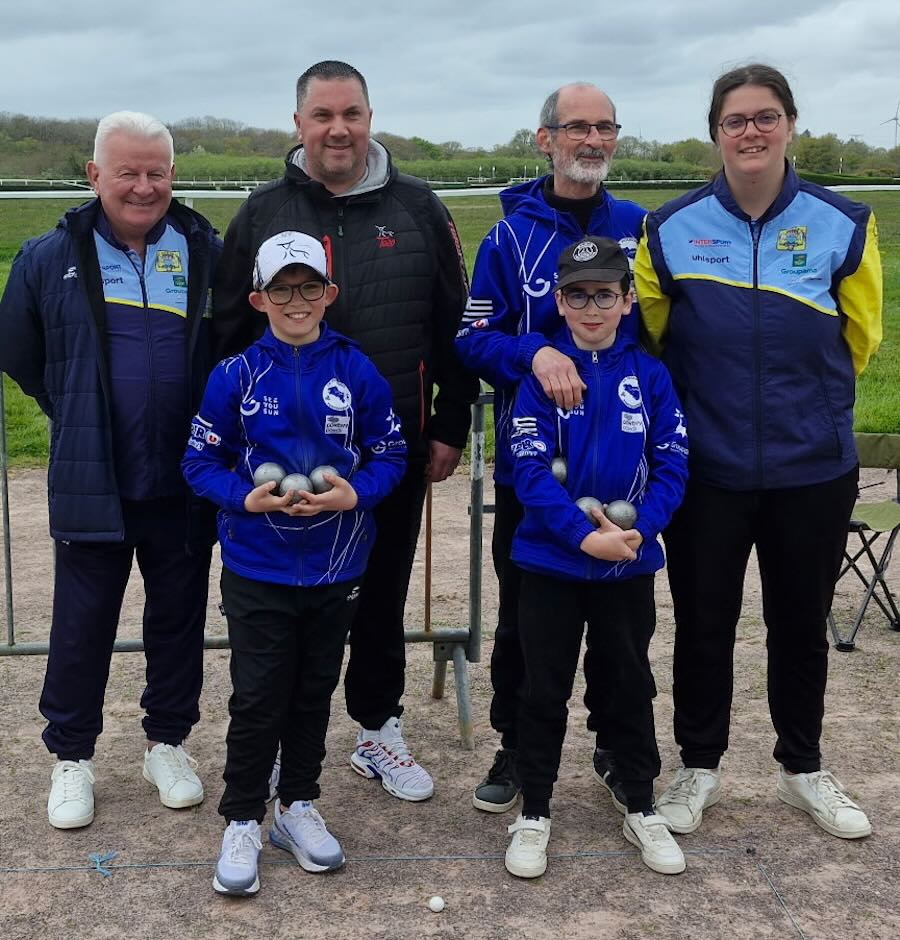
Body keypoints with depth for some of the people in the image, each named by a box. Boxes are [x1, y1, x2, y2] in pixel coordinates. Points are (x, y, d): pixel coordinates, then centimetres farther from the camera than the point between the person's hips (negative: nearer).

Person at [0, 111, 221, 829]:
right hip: (92, 485, -1)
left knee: (180, 617, 13)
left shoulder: (208, 255, 0)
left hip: (185, 485, 1)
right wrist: (81, 418, 9)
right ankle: (72, 757, 26)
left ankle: (168, 743, 31)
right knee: (83, 624, 8)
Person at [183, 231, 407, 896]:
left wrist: (354, 495, -16)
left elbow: (391, 455, 2)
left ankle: (299, 806, 32)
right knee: (258, 699, 2)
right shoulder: (236, 375, -6)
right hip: (258, 568, -2)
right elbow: (201, 460, -1)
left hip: (336, 566, 2)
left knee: (315, 692, 15)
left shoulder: (358, 372, -4)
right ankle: (242, 823, 17)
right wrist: (247, 498, -18)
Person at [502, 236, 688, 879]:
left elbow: (671, 465, -2)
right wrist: (586, 536, -22)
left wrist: (639, 528, -18)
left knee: (631, 684, 15)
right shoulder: (541, 374, -6)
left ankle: (642, 807, 30)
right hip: (552, 561, -2)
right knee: (545, 689, 8)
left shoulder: (649, 375, -1)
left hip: (631, 563, 2)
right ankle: (534, 813, 23)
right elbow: (531, 470, -13)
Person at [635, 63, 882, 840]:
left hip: (813, 468, 1)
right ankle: (699, 767, 29)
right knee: (703, 624, 11)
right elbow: (648, 336, 9)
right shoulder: (671, 229, -4)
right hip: (705, 469, 0)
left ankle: (804, 768, 34)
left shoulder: (843, 224, -4)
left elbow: (859, 337, 8)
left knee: (801, 624, 14)